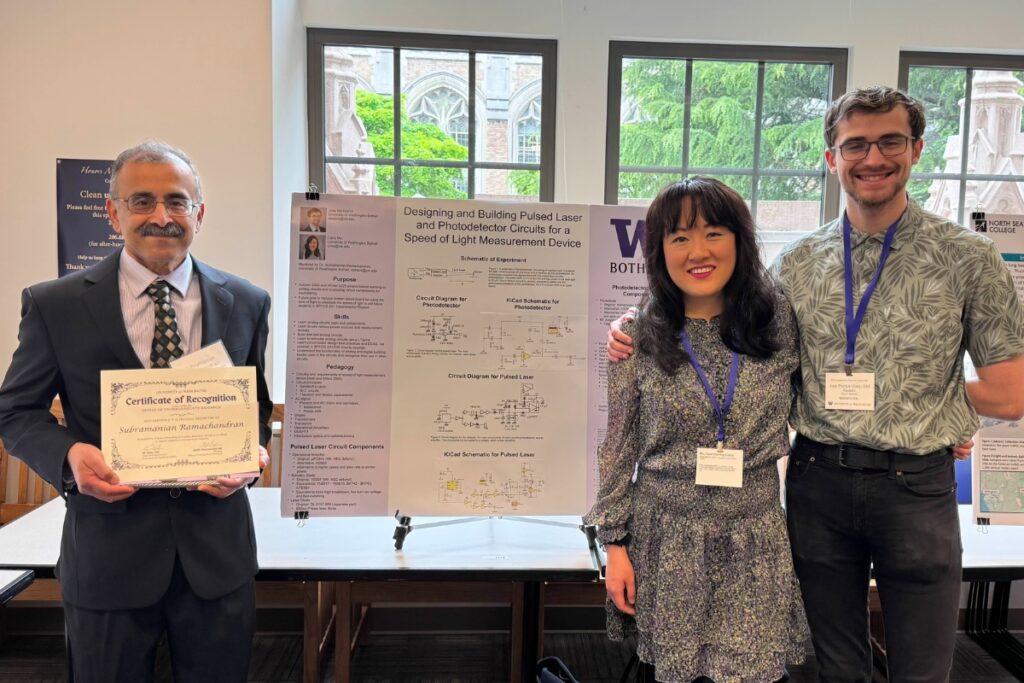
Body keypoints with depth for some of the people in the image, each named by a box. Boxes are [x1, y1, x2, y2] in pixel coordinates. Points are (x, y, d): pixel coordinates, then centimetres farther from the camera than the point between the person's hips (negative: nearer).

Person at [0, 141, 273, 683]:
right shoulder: (54, 306, -4)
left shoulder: (245, 303, 1)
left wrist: (250, 453, -10)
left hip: (216, 553, 2)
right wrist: (69, 454, -16)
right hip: (108, 552, -1)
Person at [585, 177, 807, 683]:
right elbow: (617, 447, -2)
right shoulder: (639, 338, -5)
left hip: (755, 543, 1)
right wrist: (615, 544, -3)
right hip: (666, 541, -1)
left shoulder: (778, 323, -1)